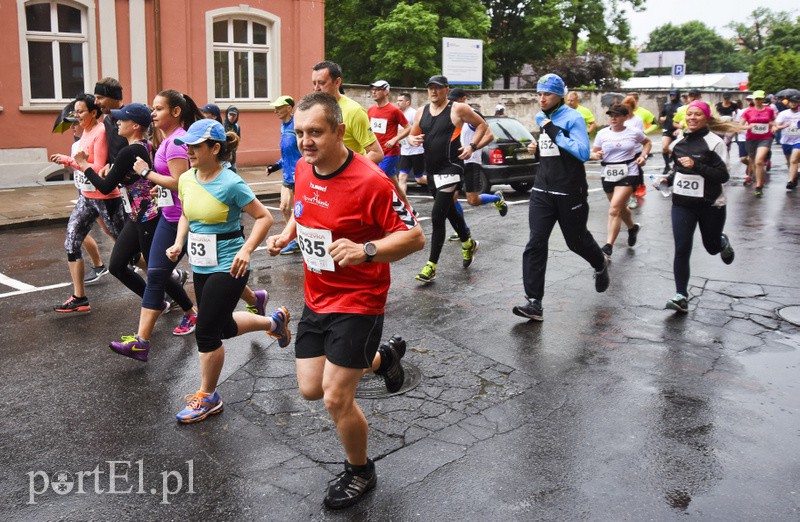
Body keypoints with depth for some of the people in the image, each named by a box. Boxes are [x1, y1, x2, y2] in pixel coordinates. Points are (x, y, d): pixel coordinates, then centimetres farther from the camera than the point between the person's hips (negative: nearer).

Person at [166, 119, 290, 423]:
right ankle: (275, 321, 45)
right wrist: (178, 243, 1)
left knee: (206, 332, -3)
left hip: (228, 267, -8)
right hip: (201, 267, 8)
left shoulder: (231, 184, -18)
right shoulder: (186, 179, 3)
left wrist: (246, 250, -24)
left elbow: (264, 218, -13)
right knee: (223, 326, 20)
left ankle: (208, 398, 19)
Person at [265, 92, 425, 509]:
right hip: (316, 298, 8)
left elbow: (414, 236, -20)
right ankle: (380, 358, 40)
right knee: (310, 389, 14)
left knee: (336, 399, -4)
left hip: (358, 302, -7)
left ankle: (360, 473, 26)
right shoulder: (303, 169, -1)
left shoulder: (369, 181, -24)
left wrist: (365, 251, -35)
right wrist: (287, 234, 2)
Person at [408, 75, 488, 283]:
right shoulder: (422, 112, 9)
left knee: (437, 216, -13)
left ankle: (431, 265, -6)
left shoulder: (458, 109, -7)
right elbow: (412, 135, 19)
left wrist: (472, 146, -11)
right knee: (449, 210, 22)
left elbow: (482, 125, 2)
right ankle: (468, 243, 46)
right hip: (431, 170, 7)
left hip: (450, 169, -7)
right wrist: (413, 140, -5)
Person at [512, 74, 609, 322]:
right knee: (536, 243, -8)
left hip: (570, 192, -5)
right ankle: (534, 303, -9)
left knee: (577, 240, 13)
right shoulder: (541, 117, 12)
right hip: (543, 191, 6)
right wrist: (538, 148, 5)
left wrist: (554, 132, -23)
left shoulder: (573, 118, -11)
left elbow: (583, 152, -21)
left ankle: (601, 265, 48)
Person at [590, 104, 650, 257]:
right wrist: (596, 155, -18)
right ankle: (632, 228, 52)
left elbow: (647, 142, 18)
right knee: (620, 207, 20)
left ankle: (608, 247, -17)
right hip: (608, 174, 4)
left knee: (614, 210, -17)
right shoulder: (602, 134, 1)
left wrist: (643, 156, 1)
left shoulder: (634, 132, -1)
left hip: (628, 174, -4)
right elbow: (593, 153, 5)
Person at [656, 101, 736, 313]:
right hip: (682, 204, 3)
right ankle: (681, 296, -3)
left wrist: (696, 165, -25)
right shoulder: (679, 142, 6)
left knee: (712, 247, 16)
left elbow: (723, 176, -15)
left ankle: (723, 242, 54)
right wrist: (668, 179, 3)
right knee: (681, 250, -7)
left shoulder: (714, 142, -11)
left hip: (711, 205, -3)